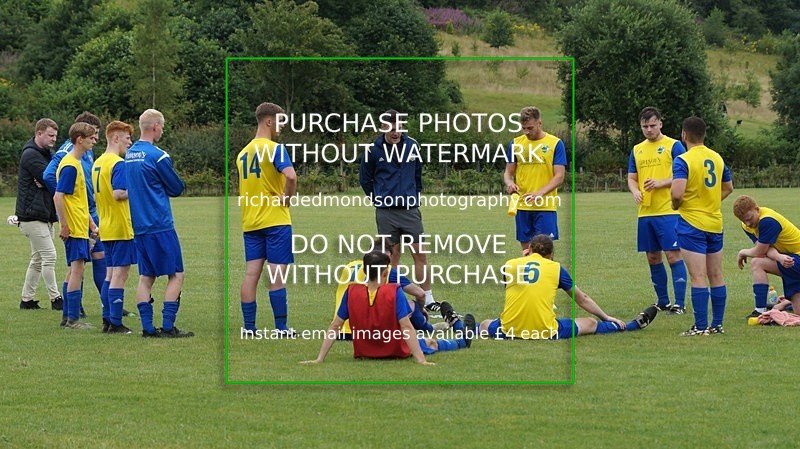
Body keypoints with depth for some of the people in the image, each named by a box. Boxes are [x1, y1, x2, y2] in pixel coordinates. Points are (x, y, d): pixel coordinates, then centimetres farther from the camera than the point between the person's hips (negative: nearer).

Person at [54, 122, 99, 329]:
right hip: (74, 228, -10)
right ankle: (73, 320, -9)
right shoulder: (70, 166, -15)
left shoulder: (76, 163, 16)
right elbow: (58, 197, -21)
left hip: (80, 227, 10)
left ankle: (69, 317, 18)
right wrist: (64, 226, -21)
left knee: (75, 271, 13)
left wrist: (91, 224, 21)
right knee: (77, 270, -10)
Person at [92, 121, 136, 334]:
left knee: (110, 273, 14)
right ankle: (116, 324, -7)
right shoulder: (118, 164, -15)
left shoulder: (98, 163, 13)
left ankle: (107, 320, 16)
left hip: (106, 228, 9)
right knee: (120, 273, -6)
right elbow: (118, 194, -25)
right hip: (121, 228, -9)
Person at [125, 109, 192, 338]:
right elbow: (177, 188, -3)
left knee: (146, 276, 10)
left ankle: (147, 327, 6)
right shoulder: (157, 156, -12)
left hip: (138, 225, 7)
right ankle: (167, 326, -7)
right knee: (176, 275, -1)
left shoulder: (128, 155, 10)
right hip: (161, 225, -7)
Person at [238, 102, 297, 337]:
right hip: (275, 220, -6)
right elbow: (290, 176, -26)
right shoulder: (274, 148, -10)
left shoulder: (243, 153, 13)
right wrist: (287, 198, -12)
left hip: (250, 222, 6)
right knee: (277, 276, -3)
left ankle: (249, 328, 4)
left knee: (251, 274, 4)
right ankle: (281, 328, -1)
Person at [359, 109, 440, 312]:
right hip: (386, 212, -2)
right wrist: (379, 199, 11)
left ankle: (428, 299, 3)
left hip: (410, 209, 2)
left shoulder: (412, 146, 4)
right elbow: (365, 179, 10)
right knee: (392, 256, 3)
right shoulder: (374, 150, -3)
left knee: (420, 254, -1)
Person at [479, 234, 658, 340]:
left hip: (509, 330, 0)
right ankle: (635, 324, 33)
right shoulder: (556, 268, 5)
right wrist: (607, 318, 30)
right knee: (591, 324, 21)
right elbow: (582, 299, 17)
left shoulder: (509, 265, 5)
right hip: (546, 332, 0)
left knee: (485, 325, 34)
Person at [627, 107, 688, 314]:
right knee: (653, 258, 9)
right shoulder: (637, 150, 15)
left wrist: (661, 183, -19)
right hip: (645, 212, 6)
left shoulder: (673, 146, -1)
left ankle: (679, 303, -7)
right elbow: (631, 178, 17)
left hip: (668, 211, -6)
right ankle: (662, 301, 19)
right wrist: (635, 191, -5)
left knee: (673, 255, -9)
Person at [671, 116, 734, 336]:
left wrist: (676, 205, -4)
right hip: (715, 223, 6)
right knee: (716, 276, 11)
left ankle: (700, 326, -7)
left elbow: (677, 193, -25)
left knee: (698, 277, -7)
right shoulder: (717, 158, 8)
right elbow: (728, 188, 19)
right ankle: (717, 324, 15)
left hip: (692, 224, -6)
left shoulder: (683, 161, -14)